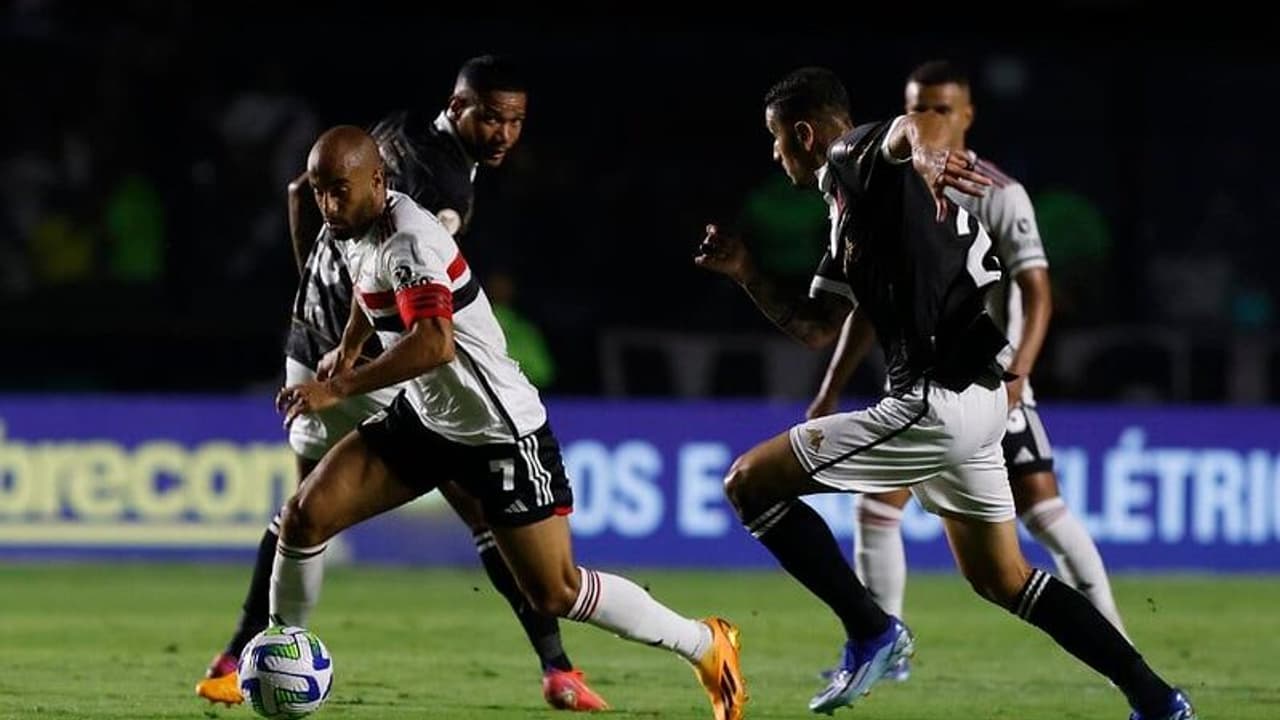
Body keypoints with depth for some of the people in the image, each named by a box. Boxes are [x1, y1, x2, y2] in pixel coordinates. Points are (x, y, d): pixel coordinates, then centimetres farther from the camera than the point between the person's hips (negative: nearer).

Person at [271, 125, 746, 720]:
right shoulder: (352, 227, 1)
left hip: (500, 431, -8)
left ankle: (706, 647, 13)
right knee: (306, 515, -4)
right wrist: (349, 346, 19)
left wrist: (338, 389, -42)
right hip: (423, 417, 8)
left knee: (555, 593, -5)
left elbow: (434, 344, -43)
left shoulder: (409, 240, -28)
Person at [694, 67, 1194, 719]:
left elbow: (921, 123, -33)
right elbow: (816, 328, 28)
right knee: (999, 578, 19)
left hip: (935, 405, -10)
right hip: (974, 397, 10)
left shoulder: (857, 156, -8)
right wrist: (745, 272, 17)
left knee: (749, 483, -3)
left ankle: (870, 633, -3)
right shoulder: (848, 212, 21)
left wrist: (927, 152, -56)